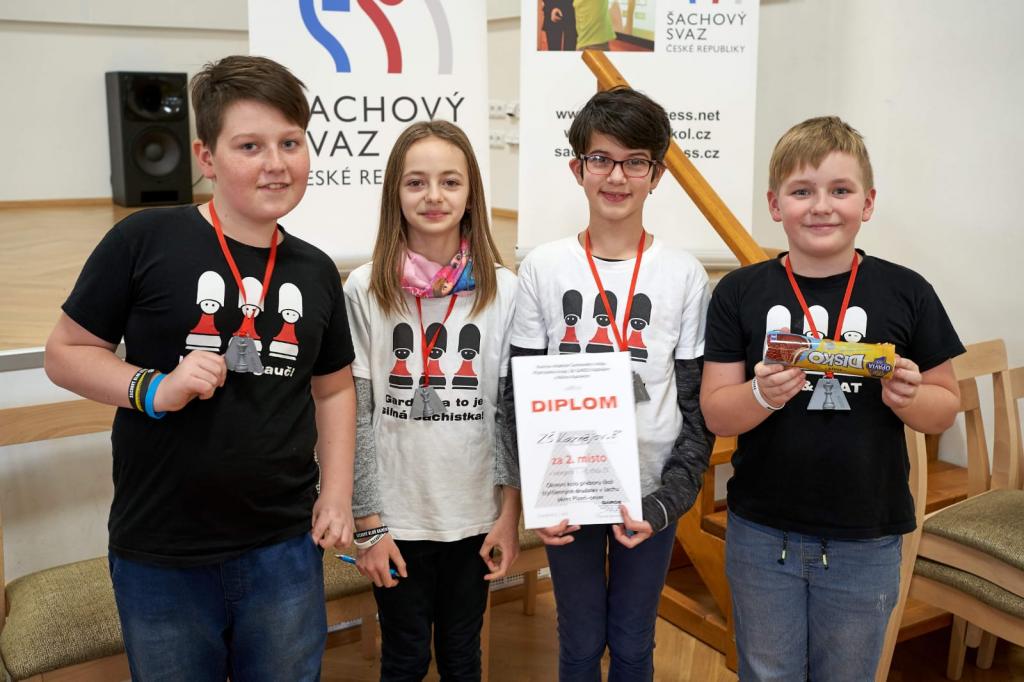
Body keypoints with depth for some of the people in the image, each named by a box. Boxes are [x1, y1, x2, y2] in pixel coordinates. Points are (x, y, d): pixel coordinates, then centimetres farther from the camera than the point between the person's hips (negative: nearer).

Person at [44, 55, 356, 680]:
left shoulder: (316, 271, 3)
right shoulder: (145, 241, -10)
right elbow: (66, 352, -3)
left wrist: (338, 495, 5)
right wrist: (154, 390, -19)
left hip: (285, 551, 3)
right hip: (159, 557, -2)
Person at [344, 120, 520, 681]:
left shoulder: (503, 290, -2)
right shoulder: (365, 290, -7)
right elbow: (355, 417, -5)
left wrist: (509, 514, -1)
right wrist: (367, 524, -6)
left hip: (476, 517, 2)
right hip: (396, 519, -1)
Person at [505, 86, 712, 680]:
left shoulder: (685, 274, -2)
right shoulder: (544, 268, -2)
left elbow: (698, 406, -1)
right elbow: (520, 393, 1)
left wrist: (668, 500, -10)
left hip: (650, 495, 0)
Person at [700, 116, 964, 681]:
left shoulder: (907, 293, -5)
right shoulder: (741, 293, -6)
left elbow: (945, 407, 2)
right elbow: (716, 414, -6)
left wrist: (906, 397, -19)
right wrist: (763, 395, -26)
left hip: (867, 544, 0)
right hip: (761, 535, 0)